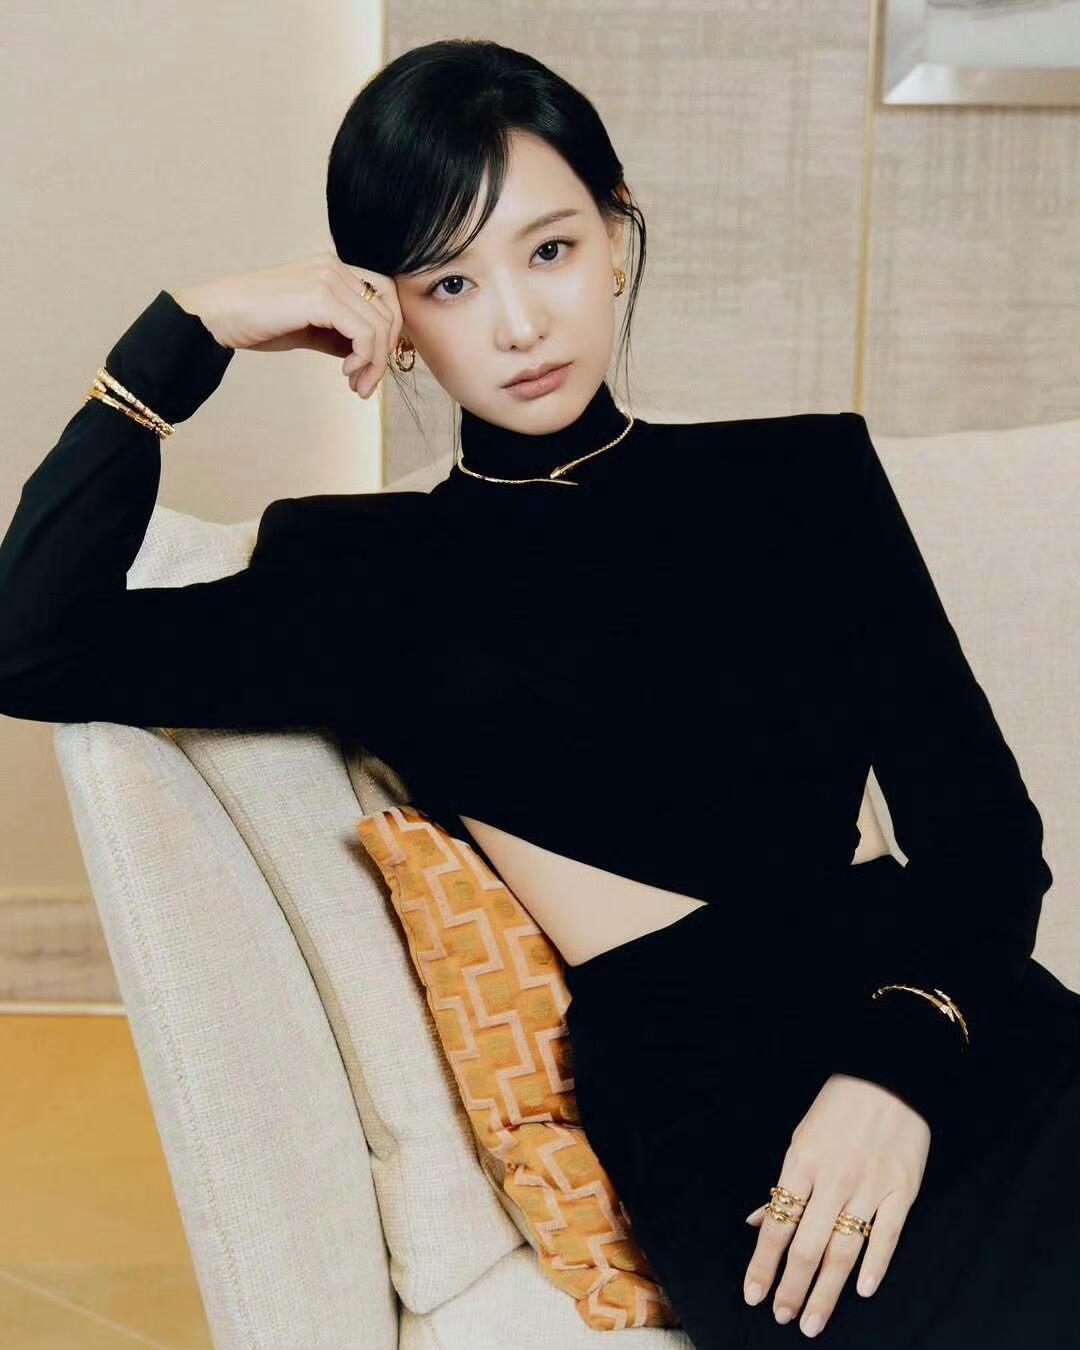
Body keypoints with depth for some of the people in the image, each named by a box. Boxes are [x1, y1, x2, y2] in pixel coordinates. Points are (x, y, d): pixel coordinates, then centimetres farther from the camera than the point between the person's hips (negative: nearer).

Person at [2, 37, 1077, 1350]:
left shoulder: (805, 477, 12)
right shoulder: (373, 574, 8)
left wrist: (903, 1056, -12)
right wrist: (188, 333, -3)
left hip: (963, 1022, 4)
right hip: (707, 1094, -3)